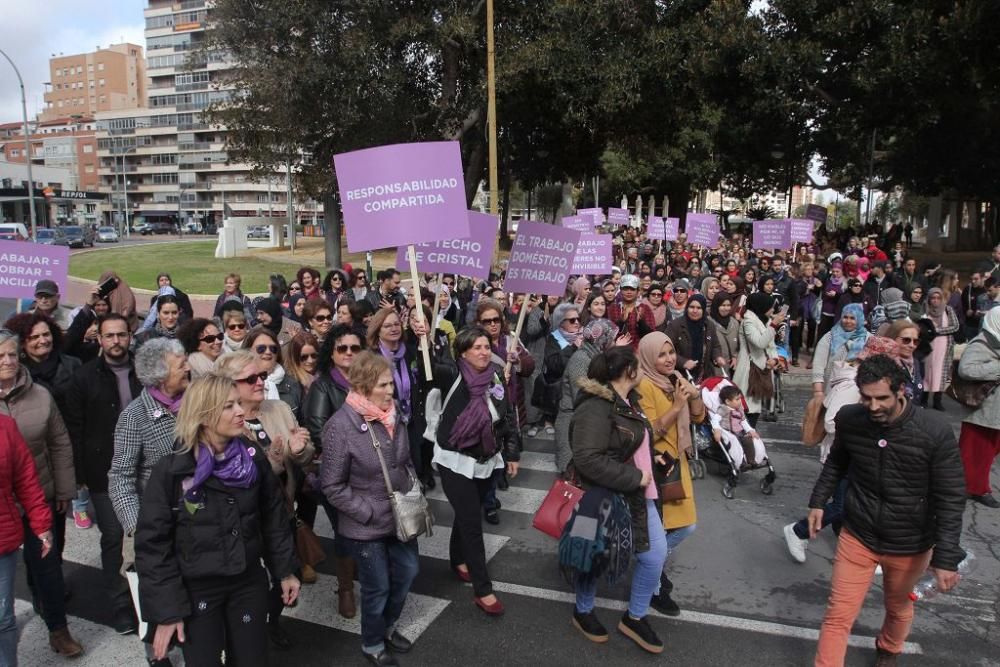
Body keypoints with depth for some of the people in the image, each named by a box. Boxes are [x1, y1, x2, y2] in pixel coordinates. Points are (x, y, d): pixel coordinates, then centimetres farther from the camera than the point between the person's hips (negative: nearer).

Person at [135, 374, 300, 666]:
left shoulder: (253, 457, -7)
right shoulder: (171, 470, -17)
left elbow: (273, 516, 3)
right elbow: (152, 543, -12)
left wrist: (285, 570, 5)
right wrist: (166, 611, -12)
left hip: (249, 582, 3)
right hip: (196, 589, -3)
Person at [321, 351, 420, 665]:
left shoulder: (393, 415, -4)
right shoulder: (341, 426, -23)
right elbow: (333, 486, -18)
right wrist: (371, 513, -18)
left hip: (401, 516, 6)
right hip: (366, 525, -6)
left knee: (407, 572, 20)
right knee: (378, 586, 12)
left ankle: (387, 626, 48)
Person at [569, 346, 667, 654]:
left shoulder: (627, 402, 9)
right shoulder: (596, 407, -24)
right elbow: (587, 459, -32)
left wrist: (650, 457, 7)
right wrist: (635, 477, -26)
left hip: (639, 496, 9)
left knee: (655, 555, 10)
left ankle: (634, 617, 30)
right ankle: (583, 611, 37)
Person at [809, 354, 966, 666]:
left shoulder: (936, 432, -23)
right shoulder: (848, 419, -14)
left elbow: (950, 499, -17)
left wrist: (946, 558, -18)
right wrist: (818, 501, 4)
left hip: (910, 545, 0)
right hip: (857, 537, 1)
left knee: (898, 608, 26)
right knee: (838, 617, 1)